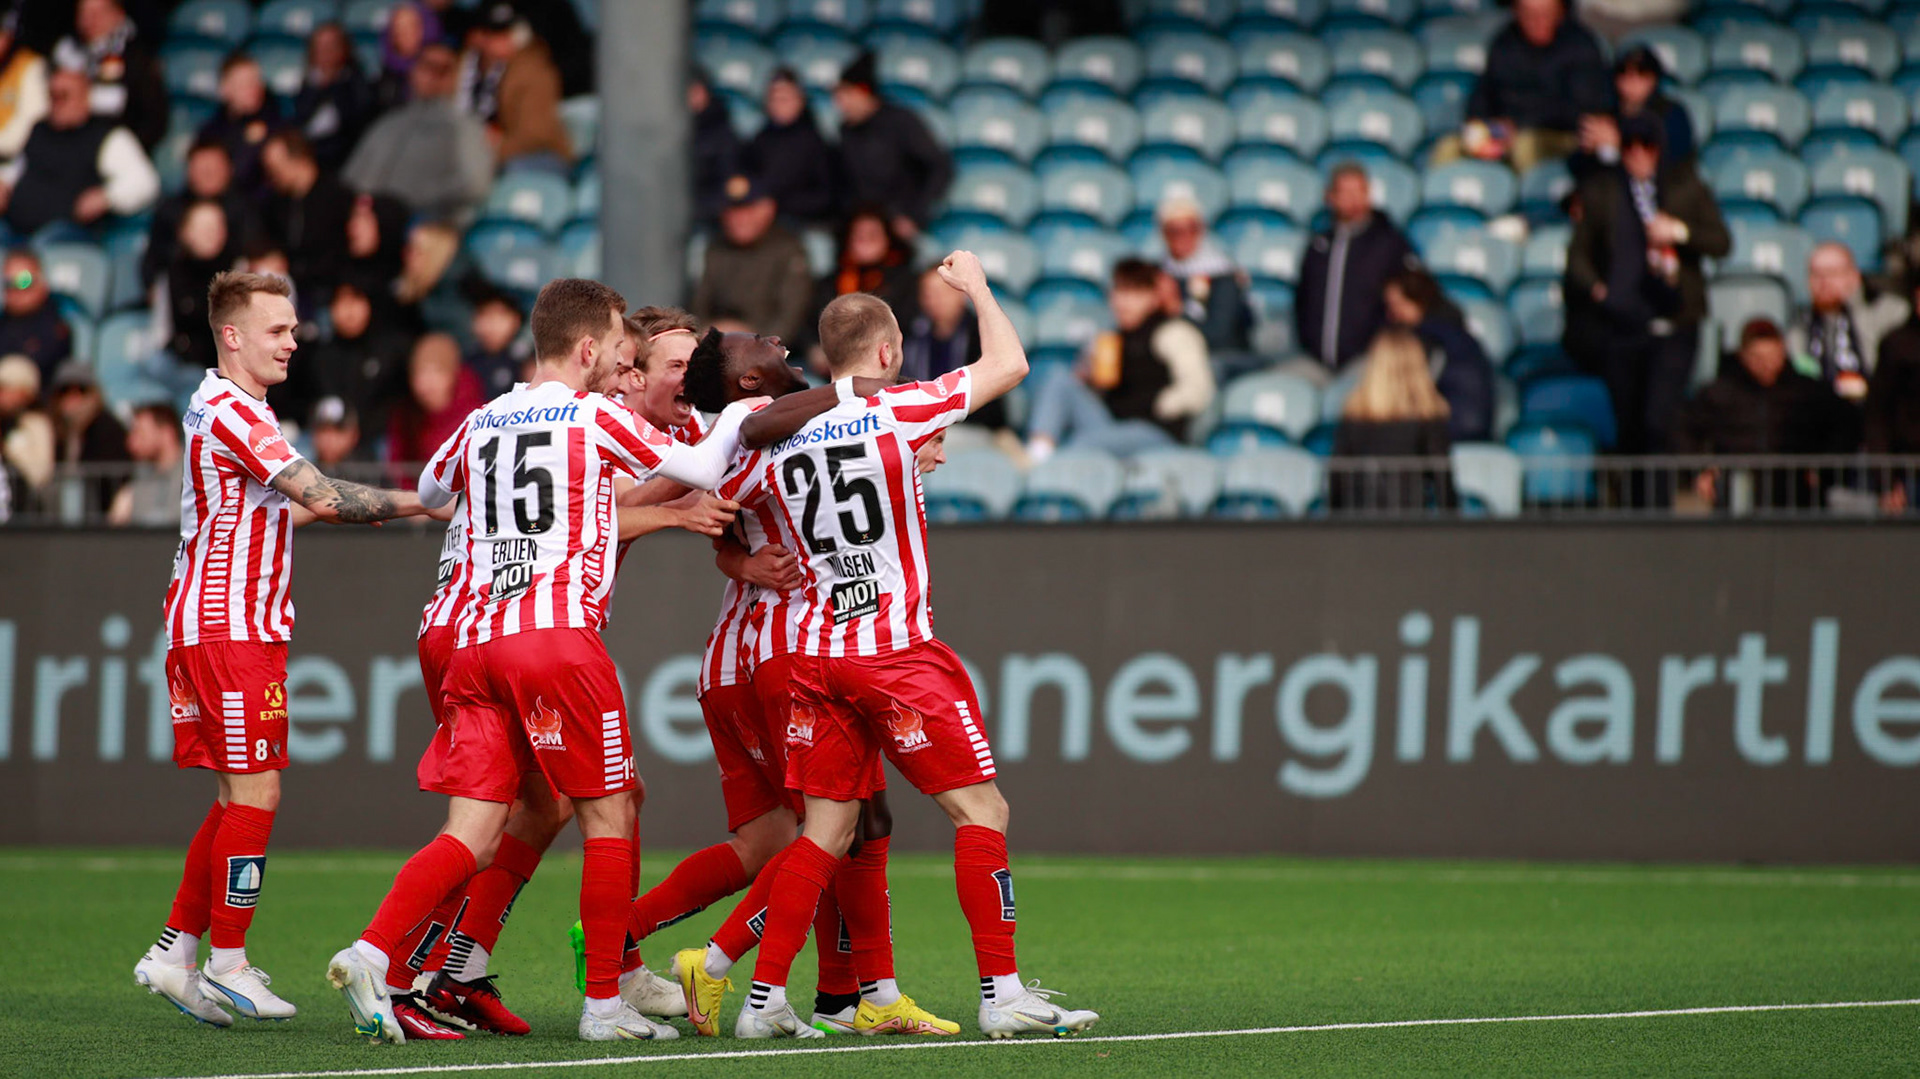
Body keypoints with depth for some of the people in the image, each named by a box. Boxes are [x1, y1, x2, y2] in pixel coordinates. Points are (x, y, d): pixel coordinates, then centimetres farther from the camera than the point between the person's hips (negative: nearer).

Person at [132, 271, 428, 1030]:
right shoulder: (232, 411, -14)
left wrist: (308, 509, 11)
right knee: (255, 793, -7)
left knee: (241, 797, 12)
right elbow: (322, 495, -20)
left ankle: (175, 953, 14)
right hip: (232, 626, -10)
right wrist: (416, 503, -10)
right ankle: (227, 967, -4)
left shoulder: (220, 409, 19)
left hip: (206, 623, 10)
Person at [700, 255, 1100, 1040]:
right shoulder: (901, 412, -7)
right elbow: (1009, 364, 2)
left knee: (827, 831, 10)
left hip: (815, 653, 5)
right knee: (980, 811, 1)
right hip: (897, 651, -5)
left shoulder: (778, 439, 5)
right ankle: (1001, 992, -4)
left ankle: (764, 998, 5)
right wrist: (976, 286, 17)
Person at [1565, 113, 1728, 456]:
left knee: (1658, 423, -16)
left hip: (1674, 328, -1)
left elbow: (1721, 243, 6)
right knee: (1629, 429, 4)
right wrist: (1596, 289, -10)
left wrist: (1680, 232, -12)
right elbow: (1578, 254, 10)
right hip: (1623, 328, 1)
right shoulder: (1600, 192, 7)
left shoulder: (1685, 185, 7)